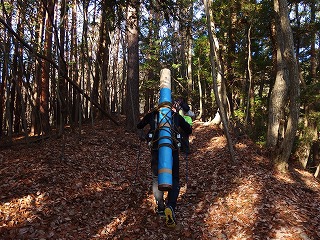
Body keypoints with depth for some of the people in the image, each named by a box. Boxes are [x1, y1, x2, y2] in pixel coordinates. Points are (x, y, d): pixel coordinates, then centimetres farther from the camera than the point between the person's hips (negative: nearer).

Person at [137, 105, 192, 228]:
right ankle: (171, 206, -14)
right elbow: (189, 130, 20)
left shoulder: (152, 114, 15)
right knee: (174, 179, 8)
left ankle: (160, 207, 18)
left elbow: (139, 126, 25)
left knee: (156, 178, 17)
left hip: (156, 148, 1)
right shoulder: (176, 115, 16)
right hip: (172, 149, 0)